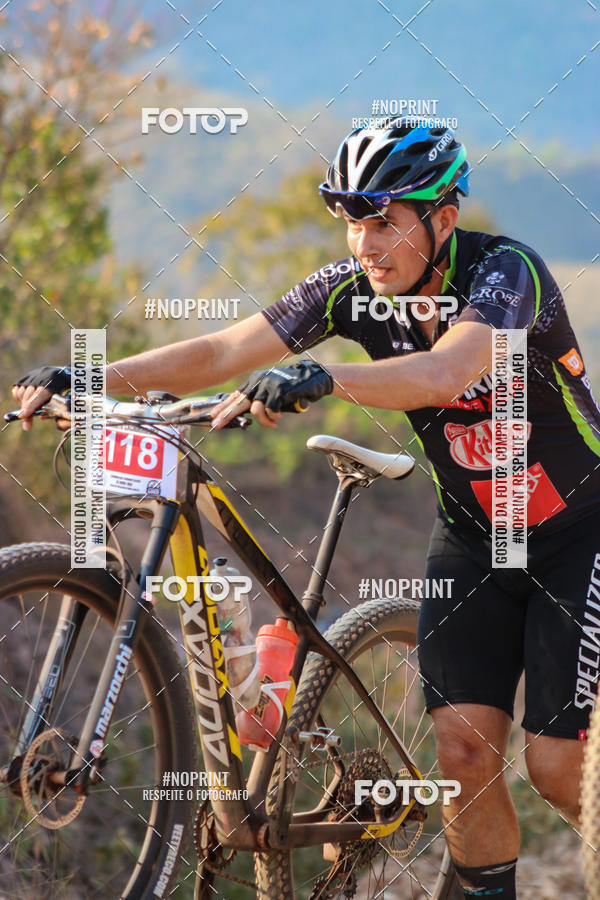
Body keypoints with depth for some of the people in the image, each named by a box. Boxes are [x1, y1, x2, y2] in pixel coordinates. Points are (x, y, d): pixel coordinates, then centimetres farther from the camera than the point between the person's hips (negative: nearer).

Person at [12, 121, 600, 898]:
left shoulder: (505, 271, -25)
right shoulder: (354, 287, -9)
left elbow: (446, 373, -44)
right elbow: (224, 351, -16)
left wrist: (319, 379, -58)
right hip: (471, 534, 5)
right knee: (464, 748, -8)